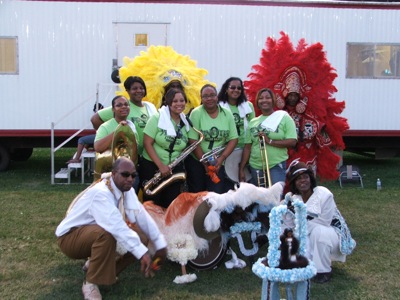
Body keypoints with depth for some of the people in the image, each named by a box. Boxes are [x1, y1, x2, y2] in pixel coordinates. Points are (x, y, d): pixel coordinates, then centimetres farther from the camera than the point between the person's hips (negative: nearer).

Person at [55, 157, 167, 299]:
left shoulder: (127, 190, -6)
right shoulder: (100, 193, -32)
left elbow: (142, 216, -10)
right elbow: (117, 226, -41)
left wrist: (160, 244, -15)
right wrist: (143, 253, -45)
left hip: (95, 233, 8)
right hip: (70, 237, -8)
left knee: (140, 237, -8)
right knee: (106, 233, -38)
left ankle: (96, 264, 8)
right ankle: (91, 283, -19)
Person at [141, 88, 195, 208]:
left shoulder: (185, 123, 6)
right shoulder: (157, 118, -8)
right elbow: (147, 143, -12)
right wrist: (161, 165, -17)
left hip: (175, 169, 4)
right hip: (152, 167, -3)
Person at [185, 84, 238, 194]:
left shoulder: (227, 113, 0)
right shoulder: (196, 113, -8)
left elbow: (233, 139, -1)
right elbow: (193, 141, -12)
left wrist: (221, 158, -13)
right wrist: (205, 163, -13)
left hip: (218, 162, 2)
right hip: (196, 161, -1)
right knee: (196, 193, 5)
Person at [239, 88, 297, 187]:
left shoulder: (284, 118, -1)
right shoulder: (253, 122, 8)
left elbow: (292, 142, -9)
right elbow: (247, 147, 8)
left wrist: (270, 141, -16)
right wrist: (241, 169, 5)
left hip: (277, 166, -4)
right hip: (255, 167, 4)